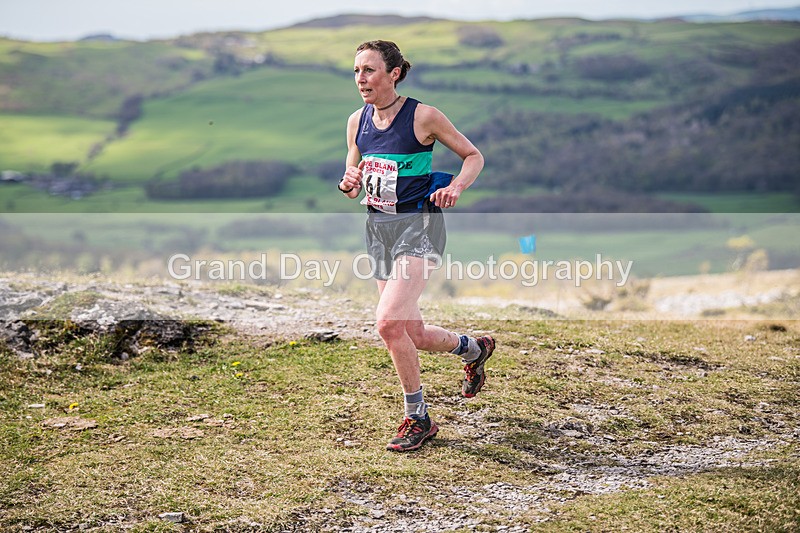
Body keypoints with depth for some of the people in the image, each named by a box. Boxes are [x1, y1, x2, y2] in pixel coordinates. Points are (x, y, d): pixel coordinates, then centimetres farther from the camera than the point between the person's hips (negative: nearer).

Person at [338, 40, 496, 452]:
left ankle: (417, 419, -5)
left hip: (418, 225, -6)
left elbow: (473, 156, 0)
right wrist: (348, 184, -8)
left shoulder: (423, 116, -11)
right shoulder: (357, 122, 5)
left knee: (388, 321, -21)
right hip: (378, 228, 7)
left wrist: (455, 186, -19)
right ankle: (473, 348, 42)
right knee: (412, 334, 11)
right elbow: (354, 185, 15)